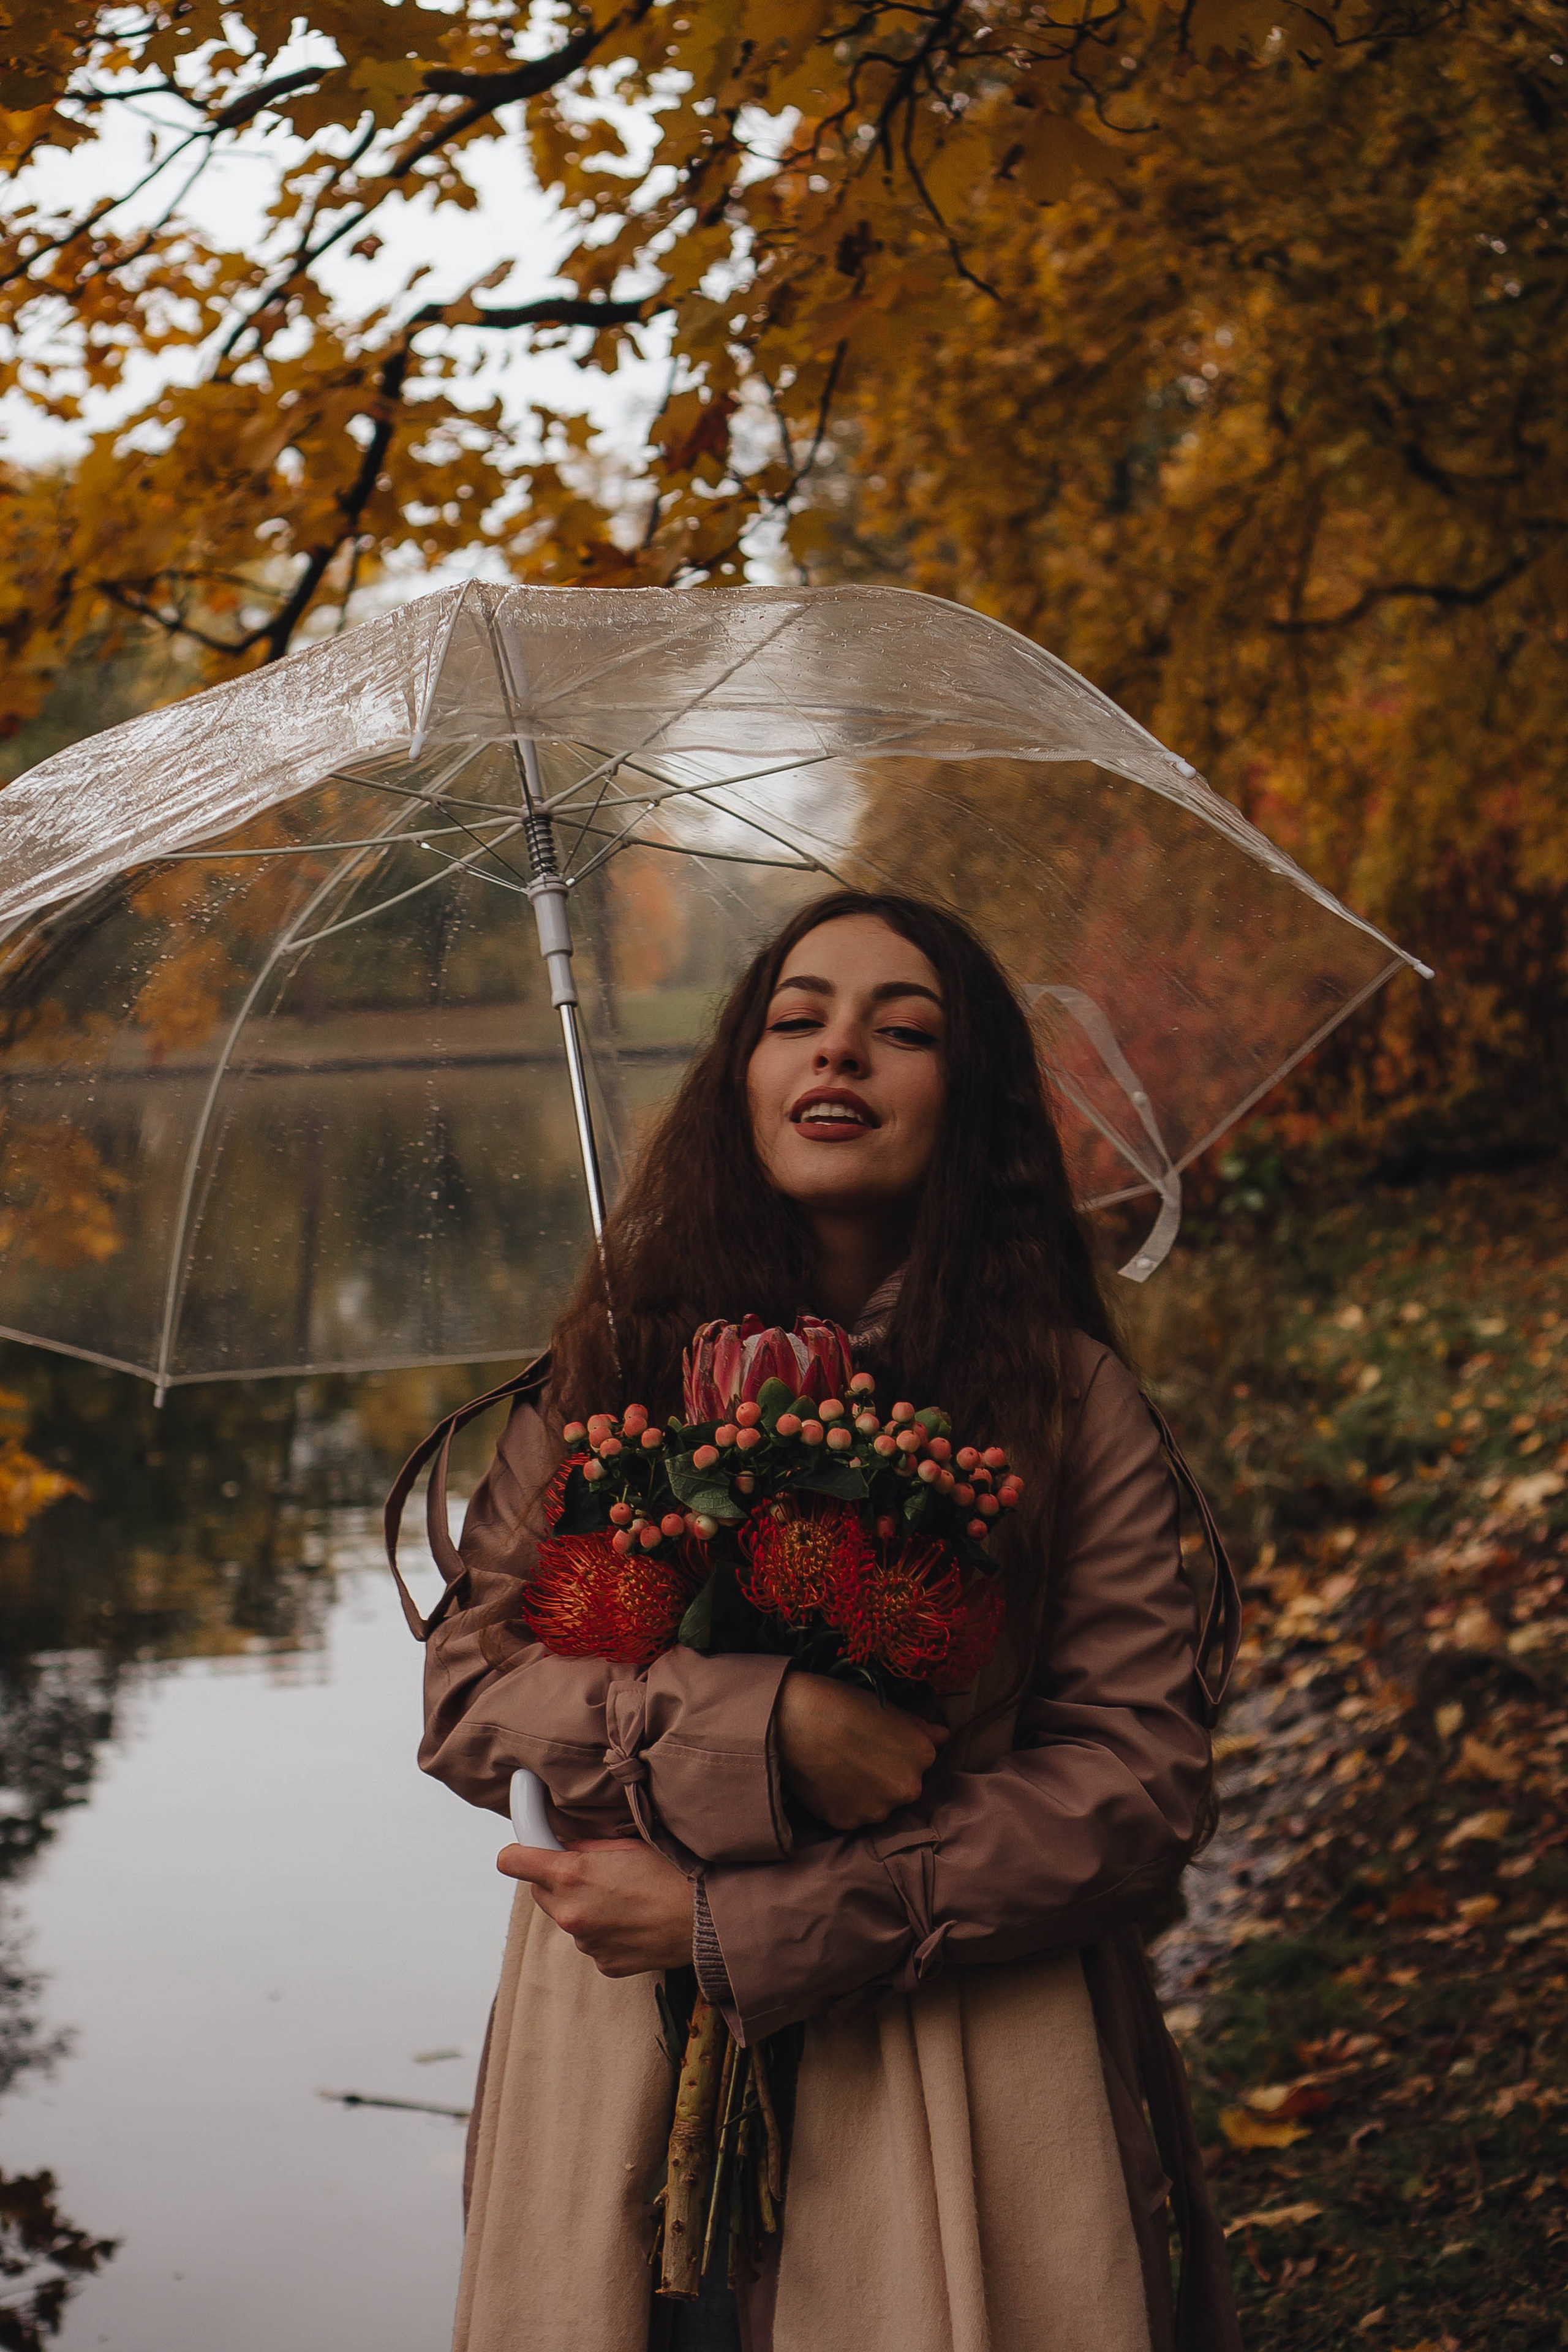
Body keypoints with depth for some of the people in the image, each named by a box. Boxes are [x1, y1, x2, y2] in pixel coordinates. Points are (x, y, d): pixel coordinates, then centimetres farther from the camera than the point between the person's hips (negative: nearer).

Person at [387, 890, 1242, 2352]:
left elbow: (1140, 1782, -9)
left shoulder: (1070, 1402, -1)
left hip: (963, 2088, -1)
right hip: (623, 2086, 2)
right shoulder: (605, 1372, 5)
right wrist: (755, 1723, -19)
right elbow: (466, 1699, -1)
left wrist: (737, 1924, -14)